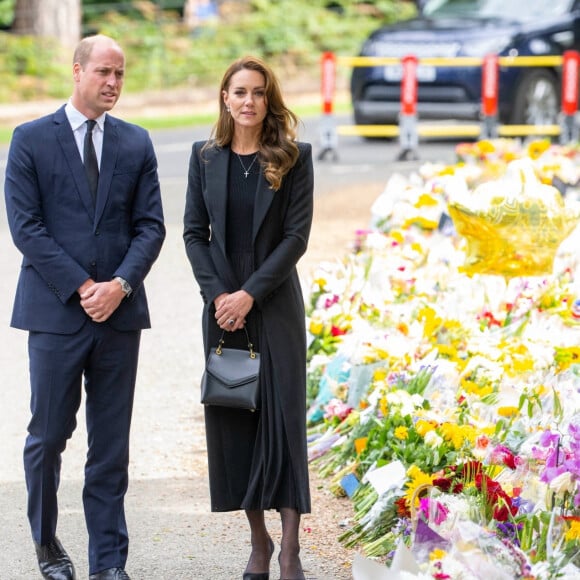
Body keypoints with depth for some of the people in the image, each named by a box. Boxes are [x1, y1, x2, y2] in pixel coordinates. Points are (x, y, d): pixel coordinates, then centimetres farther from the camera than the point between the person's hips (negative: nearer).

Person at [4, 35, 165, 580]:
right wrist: (81, 287, -12)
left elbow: (150, 225, 6)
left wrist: (121, 284, -10)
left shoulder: (135, 143, 10)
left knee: (112, 446, 4)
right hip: (55, 310, -3)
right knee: (49, 435, 3)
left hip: (119, 311, 3)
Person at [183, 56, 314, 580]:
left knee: (283, 414, -6)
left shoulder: (293, 157, -2)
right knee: (231, 417, 3)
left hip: (275, 304, -3)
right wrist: (217, 294, -9)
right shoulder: (206, 157, 5)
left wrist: (251, 293, -14)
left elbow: (297, 235, -7)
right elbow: (194, 231, 5)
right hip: (222, 303, 3)